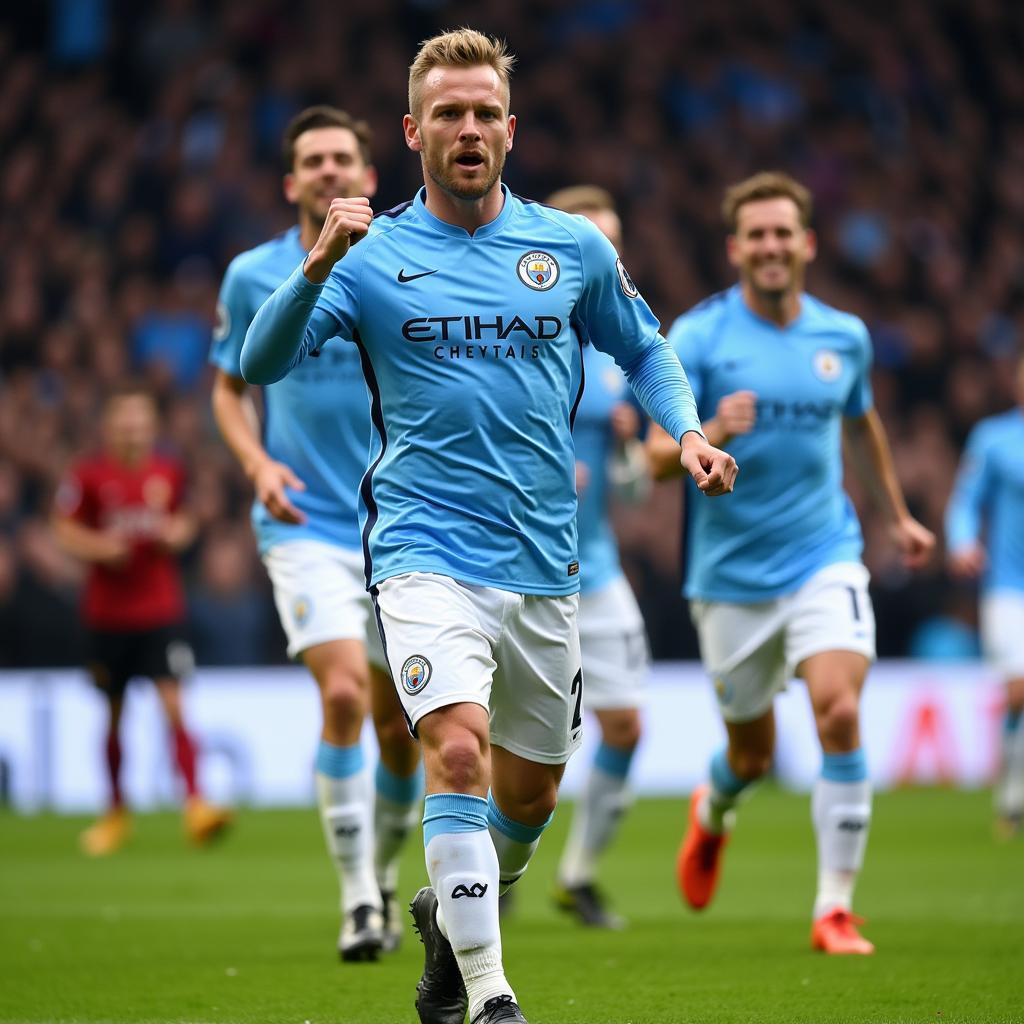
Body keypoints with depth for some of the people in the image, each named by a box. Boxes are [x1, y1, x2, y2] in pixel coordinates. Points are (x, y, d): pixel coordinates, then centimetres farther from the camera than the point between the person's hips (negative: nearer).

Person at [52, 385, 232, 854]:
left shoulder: (169, 472, 3)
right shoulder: (88, 474, -3)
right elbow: (64, 529, 3)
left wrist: (175, 534, -5)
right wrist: (99, 546, -14)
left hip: (161, 610, 0)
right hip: (107, 614, 0)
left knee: (173, 705, -13)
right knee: (113, 714, 9)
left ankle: (195, 806, -16)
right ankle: (116, 813, 24)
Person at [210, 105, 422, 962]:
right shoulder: (252, 278, 1)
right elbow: (229, 387, 13)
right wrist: (258, 464, -5)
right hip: (308, 526, -2)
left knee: (400, 721, 7)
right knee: (344, 694, -21)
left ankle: (385, 876, 31)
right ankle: (357, 898, -14)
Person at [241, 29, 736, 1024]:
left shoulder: (575, 247, 6)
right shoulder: (373, 256, -1)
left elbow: (642, 349, 21)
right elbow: (260, 362, -11)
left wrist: (686, 429, 3)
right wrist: (318, 266, -27)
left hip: (543, 563, 4)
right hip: (427, 555, -4)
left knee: (529, 793, 14)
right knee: (458, 748, -25)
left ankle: (450, 914, 44)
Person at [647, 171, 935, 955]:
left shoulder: (845, 336, 3)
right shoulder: (698, 336, -8)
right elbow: (660, 457, -14)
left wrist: (899, 516, 29)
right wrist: (713, 434, -34)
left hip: (824, 559, 1)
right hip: (731, 575, -1)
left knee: (840, 714, -20)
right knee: (753, 752, 10)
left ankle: (836, 909, -13)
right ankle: (713, 813, 49)